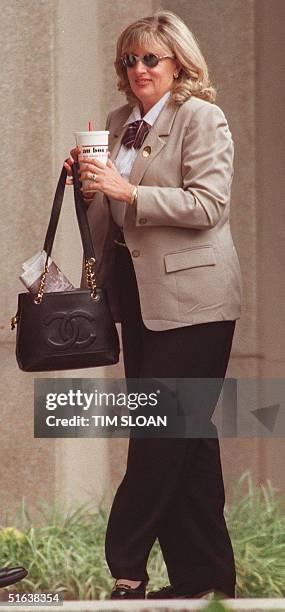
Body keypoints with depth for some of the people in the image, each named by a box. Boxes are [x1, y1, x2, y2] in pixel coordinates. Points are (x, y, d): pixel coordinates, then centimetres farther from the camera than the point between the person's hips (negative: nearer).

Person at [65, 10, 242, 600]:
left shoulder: (202, 119, -7)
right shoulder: (120, 122, 15)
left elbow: (207, 204, -18)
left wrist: (127, 191, -22)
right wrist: (90, 186, 1)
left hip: (190, 297, -8)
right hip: (139, 296, 8)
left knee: (161, 434, -8)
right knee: (187, 438, 10)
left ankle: (126, 568, -7)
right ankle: (204, 573, 14)